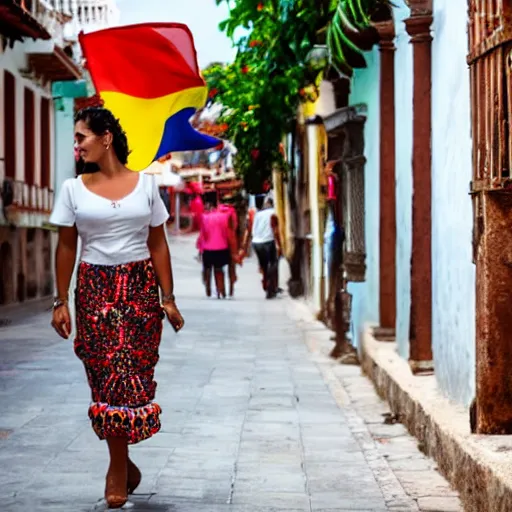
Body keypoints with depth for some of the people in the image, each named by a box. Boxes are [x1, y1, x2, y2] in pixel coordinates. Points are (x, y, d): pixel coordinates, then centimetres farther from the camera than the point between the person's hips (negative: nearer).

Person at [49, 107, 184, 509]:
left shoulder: (146, 184, 3)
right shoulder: (73, 189, 2)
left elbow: (158, 245, 5)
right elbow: (66, 248, 4)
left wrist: (168, 298, 1)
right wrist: (61, 302, 0)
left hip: (141, 287, 0)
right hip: (95, 289, 0)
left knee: (132, 374, -3)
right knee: (106, 375, -1)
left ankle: (118, 465, 11)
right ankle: (123, 465, 12)